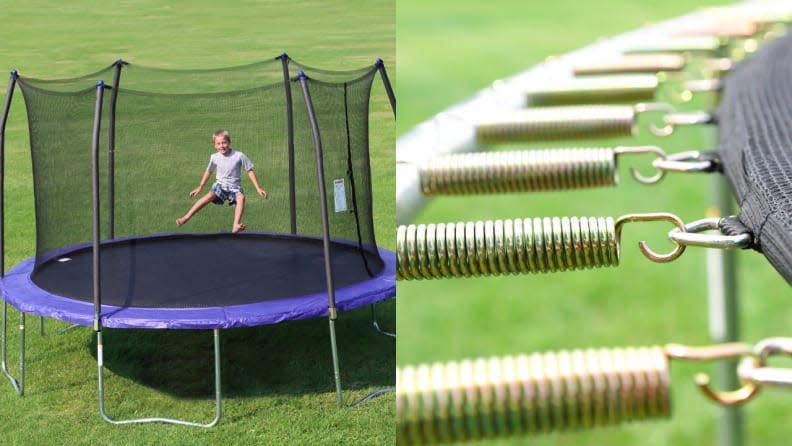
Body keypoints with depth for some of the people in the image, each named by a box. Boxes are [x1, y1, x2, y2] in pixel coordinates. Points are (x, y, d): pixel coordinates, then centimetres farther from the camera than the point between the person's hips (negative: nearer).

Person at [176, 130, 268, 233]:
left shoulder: (239, 156, -10)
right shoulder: (214, 157, -2)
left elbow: (250, 171, -2)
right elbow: (208, 172, 16)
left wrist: (258, 188, -3)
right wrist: (199, 187, 19)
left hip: (234, 186, -1)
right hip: (220, 185, 1)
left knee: (241, 197, -35)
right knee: (209, 196, -29)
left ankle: (236, 226, -47)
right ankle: (186, 217, -30)